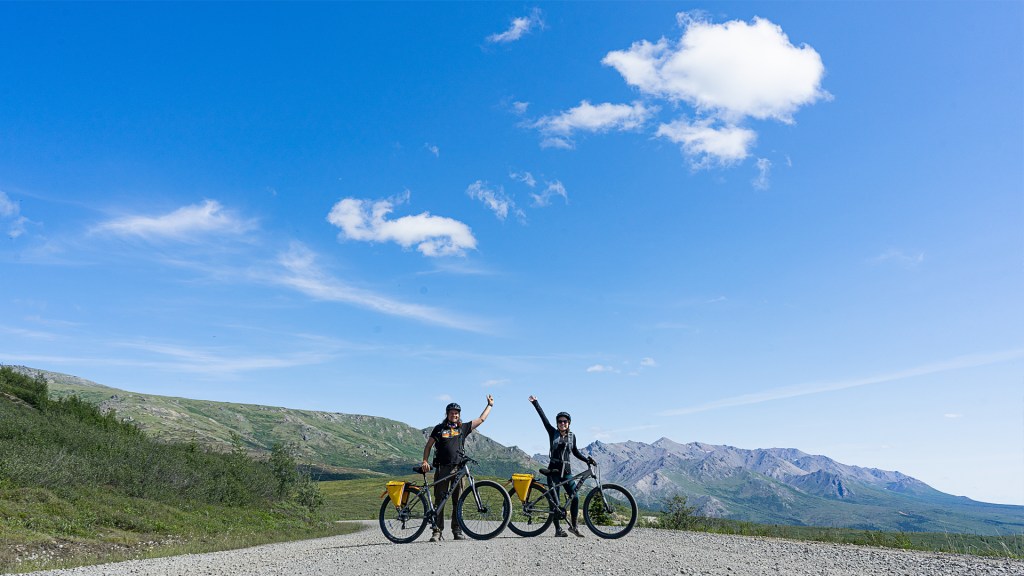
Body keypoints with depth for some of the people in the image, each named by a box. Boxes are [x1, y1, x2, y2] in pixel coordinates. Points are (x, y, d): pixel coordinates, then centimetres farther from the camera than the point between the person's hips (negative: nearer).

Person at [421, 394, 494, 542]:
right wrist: (425, 461, -2)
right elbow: (428, 446, 11)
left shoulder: (463, 428, 14)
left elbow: (481, 419, 21)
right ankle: (437, 531, 0)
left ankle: (457, 531, 9)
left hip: (458, 468, 2)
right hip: (442, 468, -1)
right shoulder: (439, 428, 10)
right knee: (439, 500, -3)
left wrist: (490, 405, 27)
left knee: (458, 501, 2)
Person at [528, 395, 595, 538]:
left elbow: (575, 452, 20)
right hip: (553, 471, -2)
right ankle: (558, 529, 3)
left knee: (575, 497, -10)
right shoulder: (553, 433, 2)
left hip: (566, 471, 2)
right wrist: (535, 403, -7)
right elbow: (543, 417, -3)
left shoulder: (572, 436, 9)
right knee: (555, 500, -4)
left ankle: (573, 525, 5)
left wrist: (587, 460, 9)